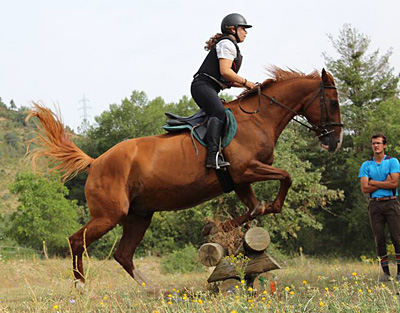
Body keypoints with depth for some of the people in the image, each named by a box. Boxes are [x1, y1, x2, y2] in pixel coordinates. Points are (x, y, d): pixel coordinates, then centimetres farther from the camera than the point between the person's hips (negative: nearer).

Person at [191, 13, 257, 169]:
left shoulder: (230, 46, 29)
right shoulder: (227, 44, -4)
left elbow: (226, 80, 27)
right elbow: (225, 71, -17)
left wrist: (245, 85, 17)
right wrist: (246, 82, -7)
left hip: (208, 89, 12)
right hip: (203, 85, -12)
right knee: (219, 113, -30)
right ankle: (213, 156, -46)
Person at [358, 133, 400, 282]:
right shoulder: (366, 165, 10)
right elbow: (364, 188, -1)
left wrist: (373, 182, -5)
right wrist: (384, 183, -5)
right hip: (375, 204, 2)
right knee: (379, 239, 1)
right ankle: (385, 272, 6)